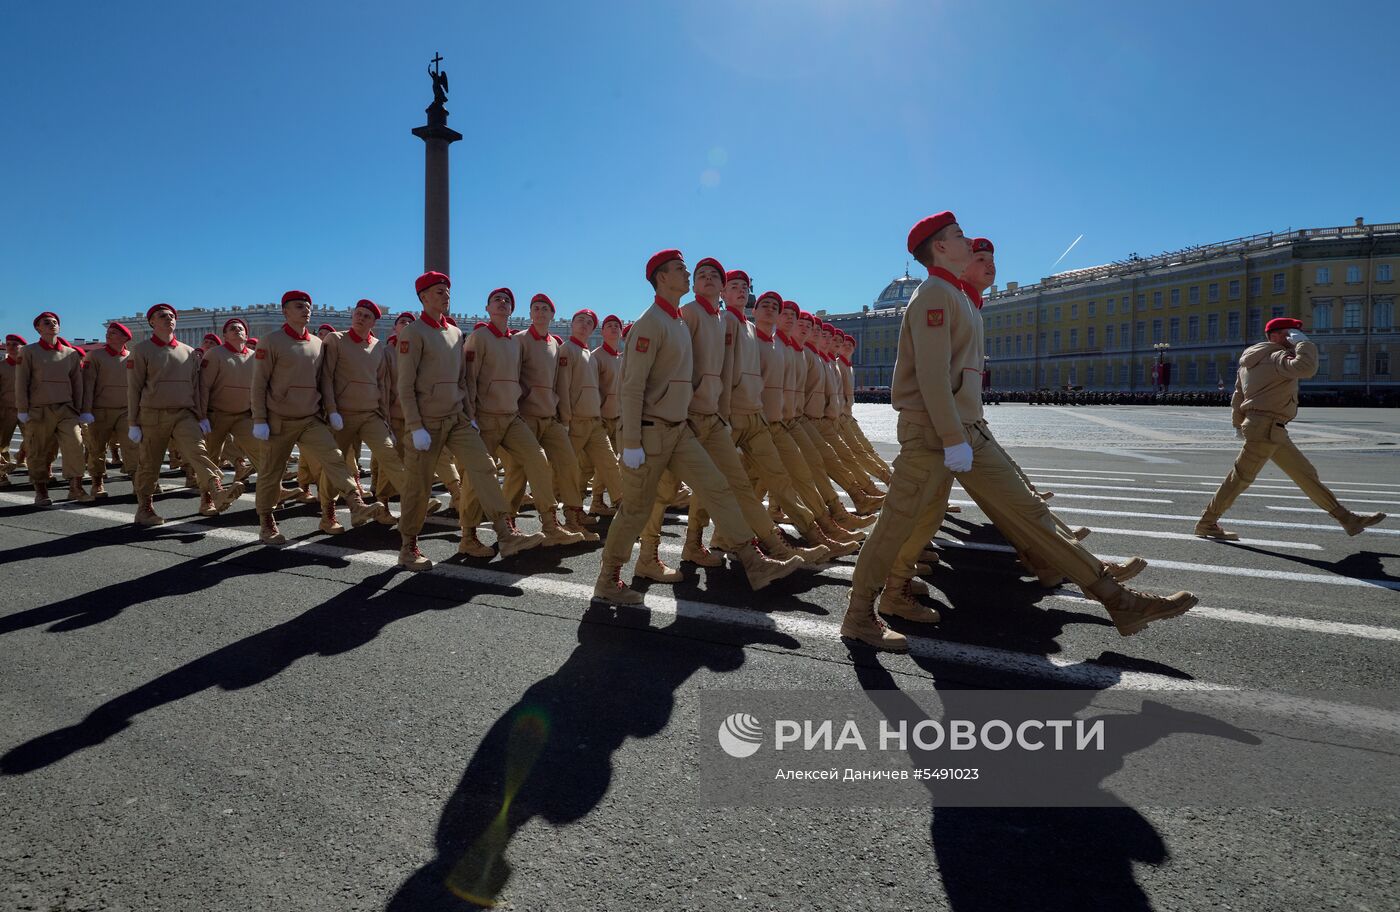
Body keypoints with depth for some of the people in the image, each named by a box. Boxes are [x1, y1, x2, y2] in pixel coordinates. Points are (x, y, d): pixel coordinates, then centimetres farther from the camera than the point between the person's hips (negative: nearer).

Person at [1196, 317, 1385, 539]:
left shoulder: (1250, 362, 18)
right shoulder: (1277, 357, -10)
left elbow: (1238, 396, 20)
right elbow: (1305, 367, -30)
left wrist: (1238, 424, 25)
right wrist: (1303, 343, -14)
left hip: (1274, 432, 10)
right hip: (1266, 428, -10)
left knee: (1306, 474, 11)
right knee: (1241, 477, -4)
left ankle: (1349, 520, 16)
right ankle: (1207, 524, 3)